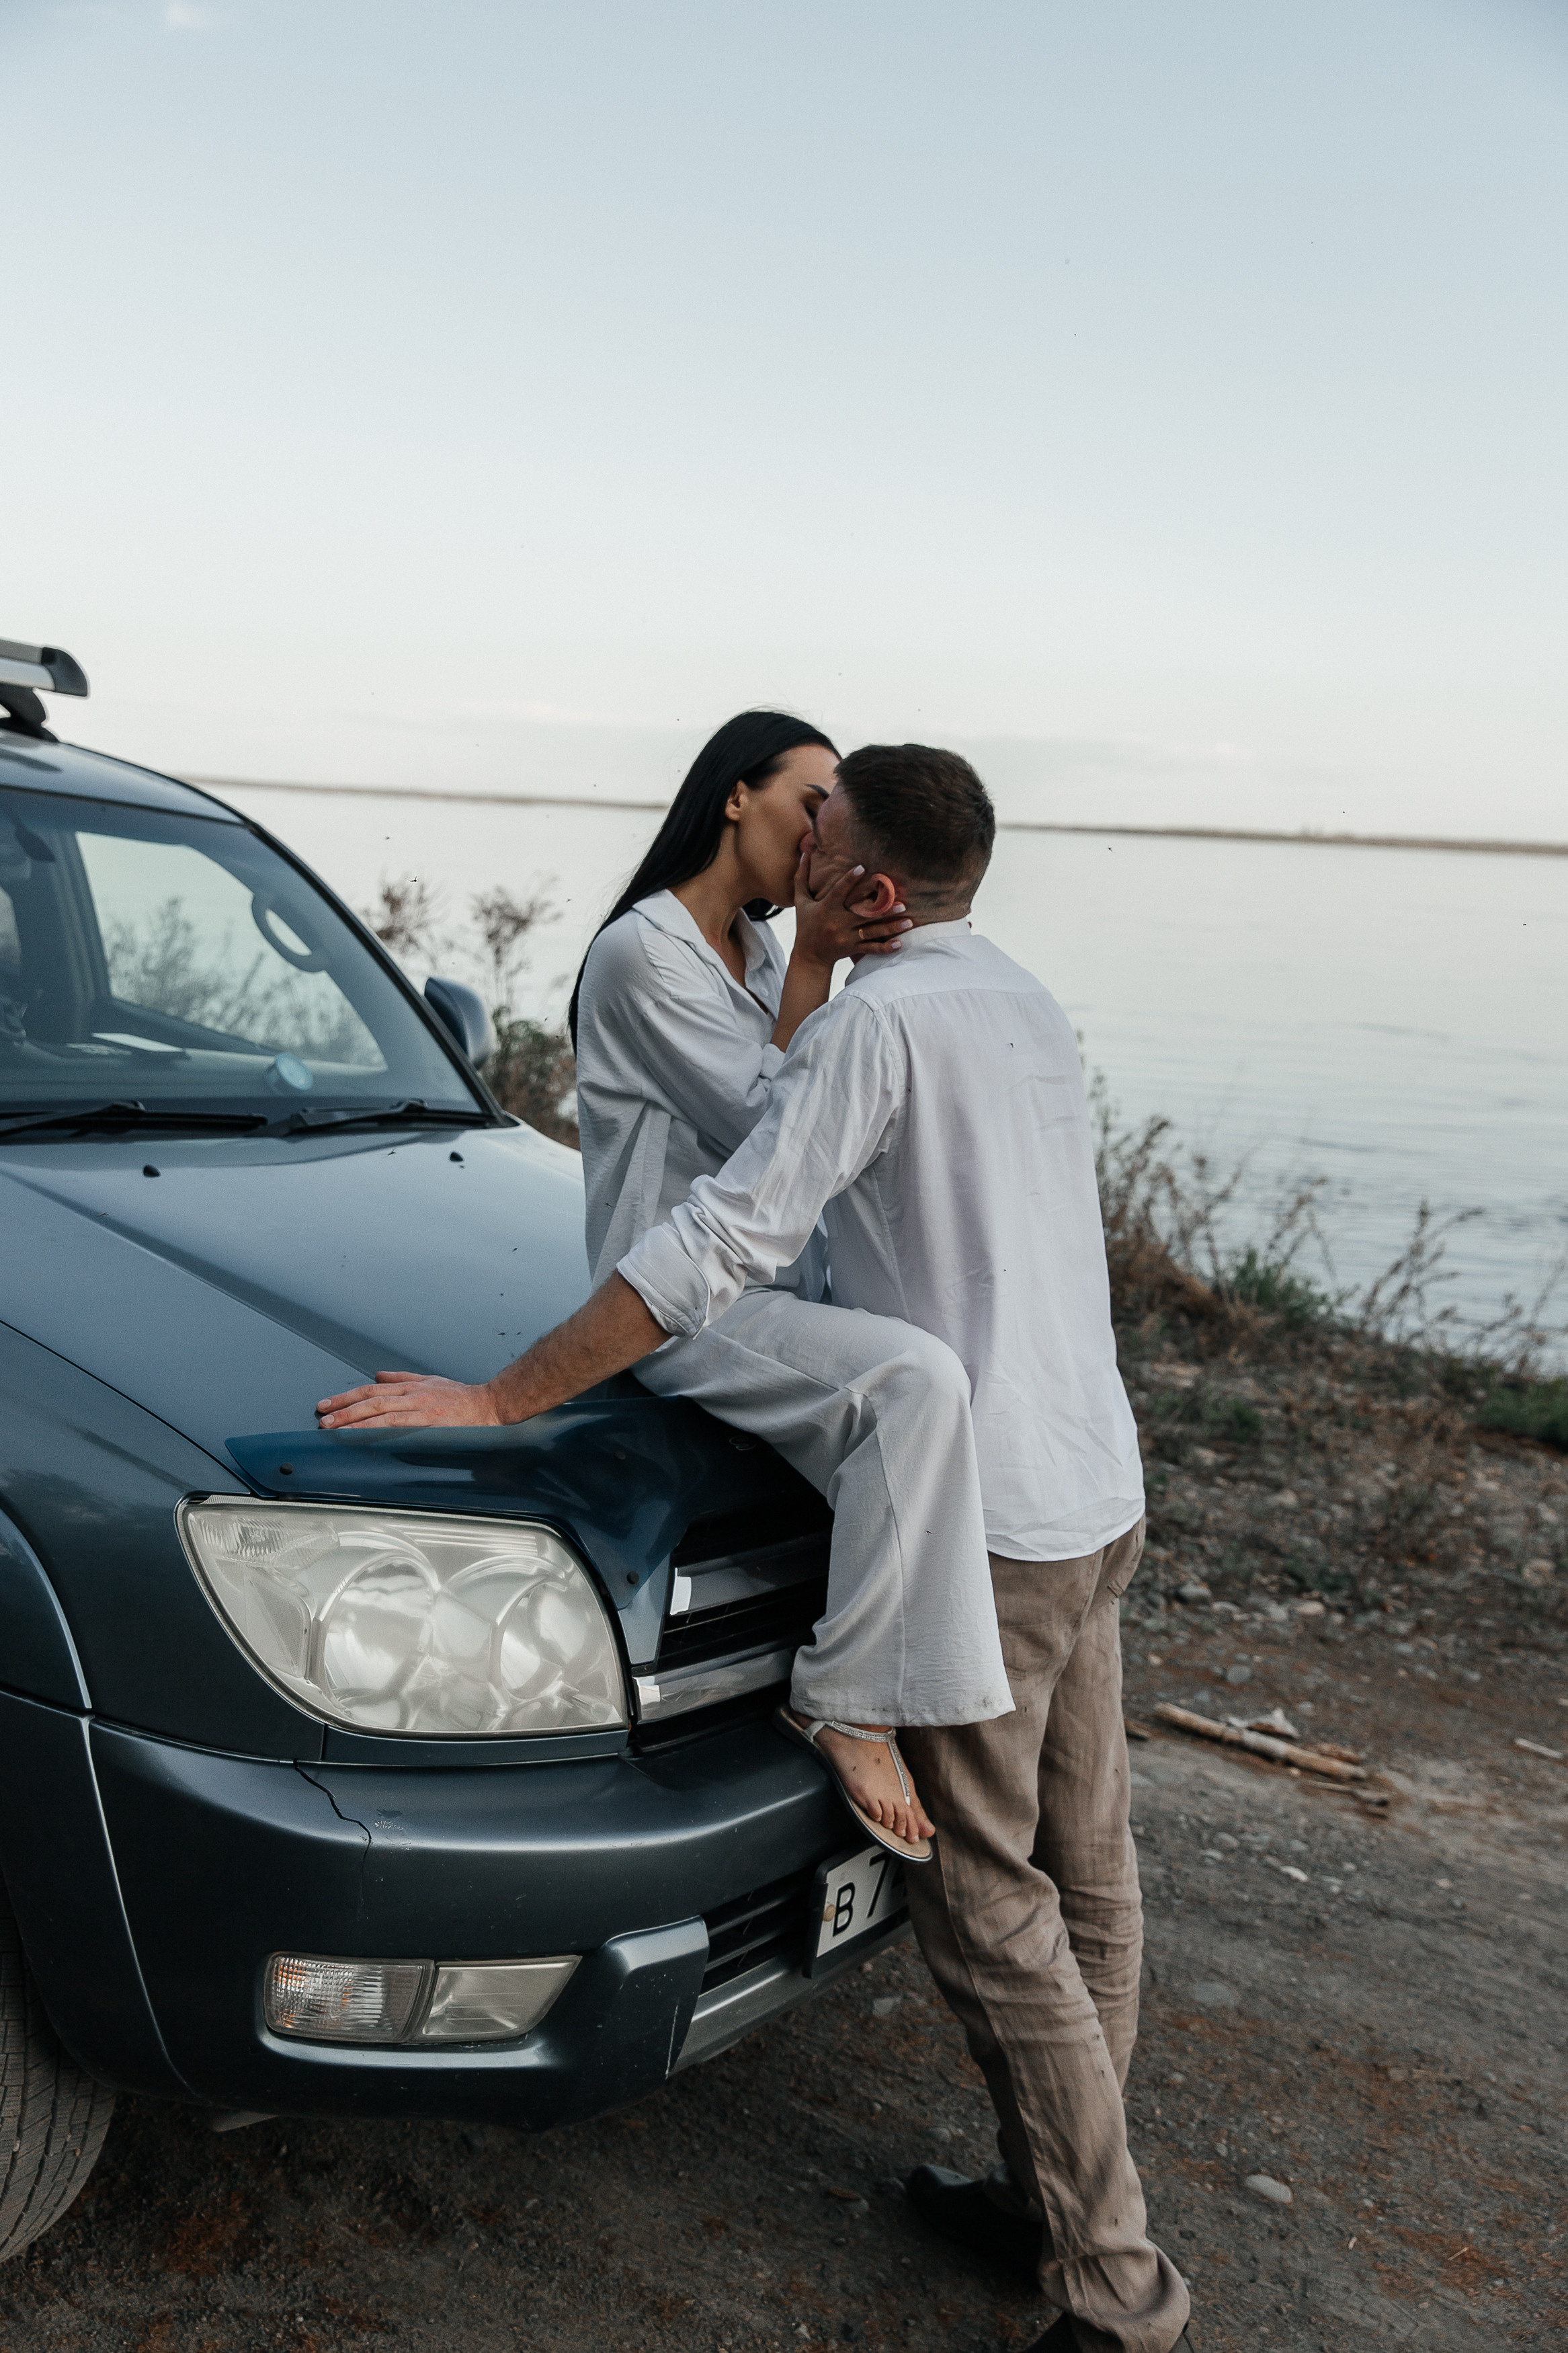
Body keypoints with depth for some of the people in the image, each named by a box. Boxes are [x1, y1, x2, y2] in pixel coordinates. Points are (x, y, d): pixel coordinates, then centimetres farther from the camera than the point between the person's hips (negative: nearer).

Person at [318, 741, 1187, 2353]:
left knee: (989, 1906, 2)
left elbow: (722, 1247, -22)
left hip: (981, 1522, -9)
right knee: (1084, 1872, 17)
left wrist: (498, 1397, -18)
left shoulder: (877, 1023, -16)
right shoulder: (1026, 1007, 12)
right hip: (1096, 1493, 9)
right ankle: (1054, 2199, 33)